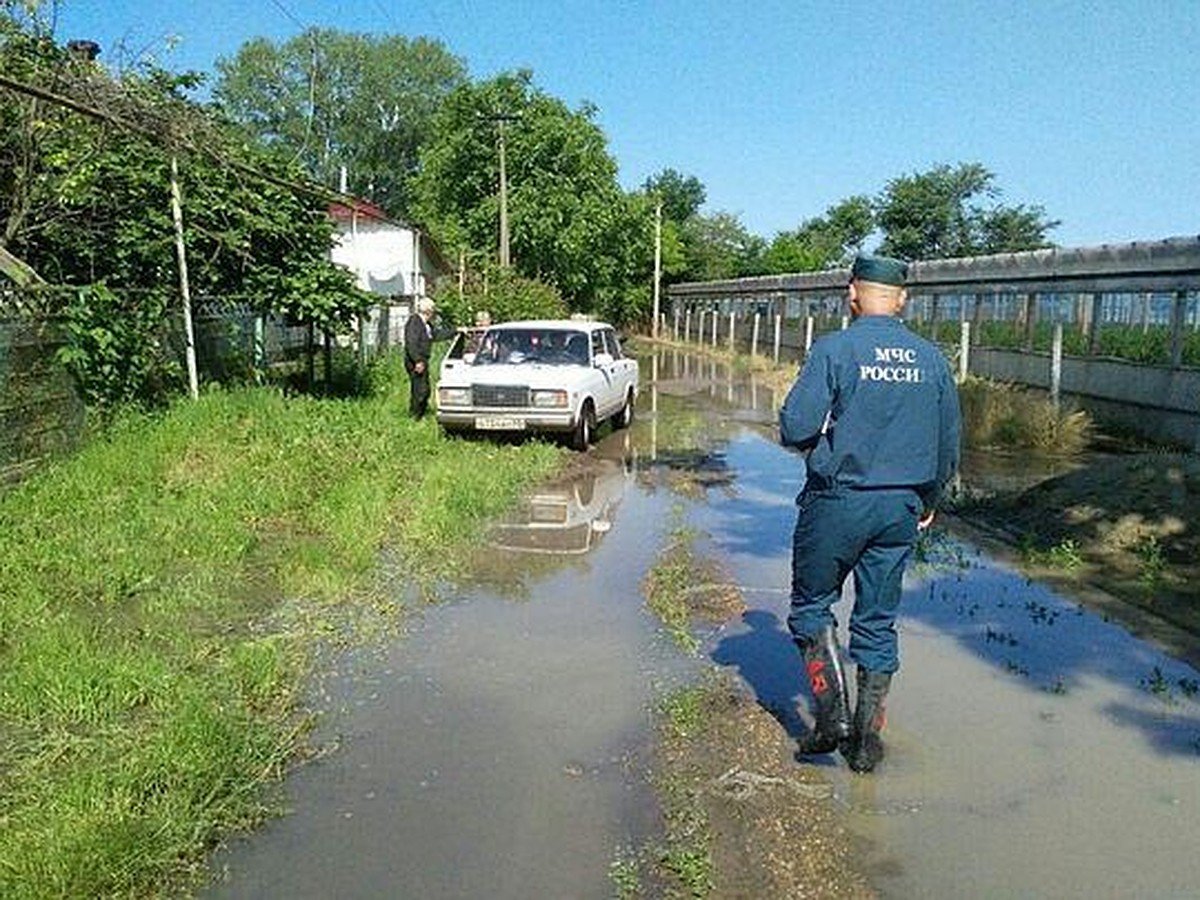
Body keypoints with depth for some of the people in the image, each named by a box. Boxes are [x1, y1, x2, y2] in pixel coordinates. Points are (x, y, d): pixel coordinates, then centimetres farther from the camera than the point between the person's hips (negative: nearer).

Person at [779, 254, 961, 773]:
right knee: (878, 622, 13)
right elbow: (949, 443, 11)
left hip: (838, 501, -4)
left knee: (812, 605, 13)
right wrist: (928, 501, 24)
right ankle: (866, 740, 20)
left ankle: (832, 713, 3)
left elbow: (795, 428, -17)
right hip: (902, 507, 5)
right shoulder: (931, 359, 4)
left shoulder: (834, 349, -11)